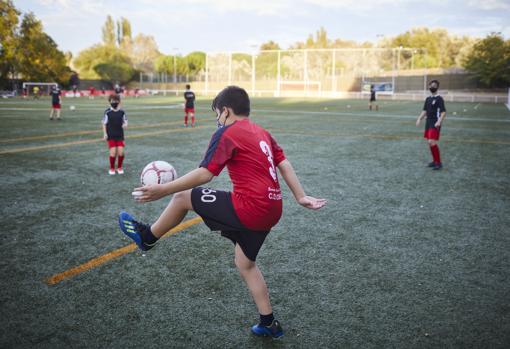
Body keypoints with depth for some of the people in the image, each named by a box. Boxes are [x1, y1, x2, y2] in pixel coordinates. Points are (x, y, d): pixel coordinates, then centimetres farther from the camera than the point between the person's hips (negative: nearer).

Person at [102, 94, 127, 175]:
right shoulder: (107, 112, -4)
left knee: (121, 152, -6)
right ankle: (112, 168, 14)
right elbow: (104, 124, 2)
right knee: (113, 152, -7)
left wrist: (125, 125, -14)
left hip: (120, 135, 2)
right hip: (111, 136, -2)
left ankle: (119, 167, 18)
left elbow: (125, 122, 9)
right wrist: (105, 134, -4)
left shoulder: (122, 112, 1)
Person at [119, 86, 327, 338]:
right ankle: (269, 324, 32)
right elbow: (284, 164, 12)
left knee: (182, 197, 6)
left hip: (248, 208, -9)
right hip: (271, 211, 9)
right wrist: (300, 197, 12)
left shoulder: (227, 133, -7)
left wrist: (163, 190, -11)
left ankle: (147, 237, 28)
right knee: (245, 264, 25)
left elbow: (204, 174, -15)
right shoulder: (262, 132, 18)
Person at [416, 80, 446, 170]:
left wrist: (439, 121, -27)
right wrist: (419, 119, 5)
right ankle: (435, 161, 25)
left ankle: (439, 163, -9)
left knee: (432, 142, -17)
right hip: (428, 123, 8)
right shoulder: (428, 99, 13)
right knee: (430, 143, 11)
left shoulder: (439, 99, -9)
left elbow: (443, 112, -14)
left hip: (435, 124, -8)